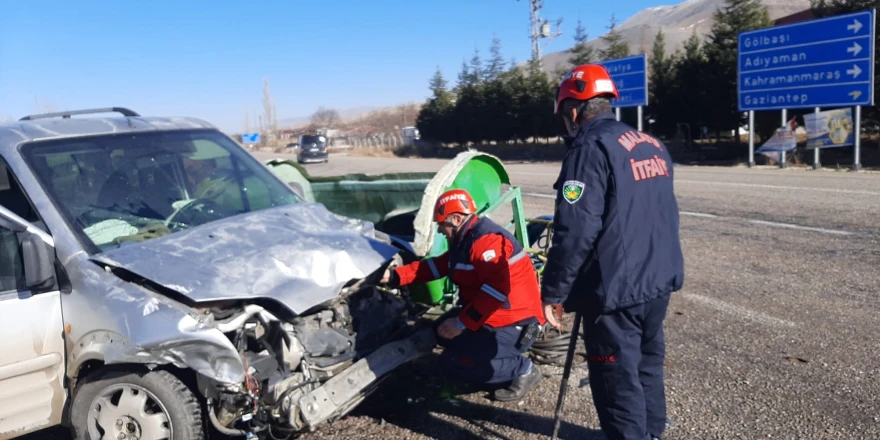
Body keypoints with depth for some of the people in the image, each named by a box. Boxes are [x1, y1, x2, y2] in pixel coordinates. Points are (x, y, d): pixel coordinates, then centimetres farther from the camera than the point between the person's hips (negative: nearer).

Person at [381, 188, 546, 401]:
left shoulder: (486, 240, -22)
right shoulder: (465, 239, 12)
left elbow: (497, 288, -32)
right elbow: (438, 265, 18)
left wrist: (462, 323, -27)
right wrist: (396, 276, 10)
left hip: (515, 323, -11)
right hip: (492, 316, 11)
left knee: (452, 362, -16)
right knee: (443, 333, 15)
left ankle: (522, 369, -2)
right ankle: (503, 357, 10)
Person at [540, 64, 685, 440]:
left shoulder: (590, 148, -15)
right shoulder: (653, 145, 12)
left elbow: (575, 232, -21)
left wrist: (553, 292, -14)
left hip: (615, 288, -9)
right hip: (659, 280, 9)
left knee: (618, 380, 3)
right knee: (648, 363, 24)